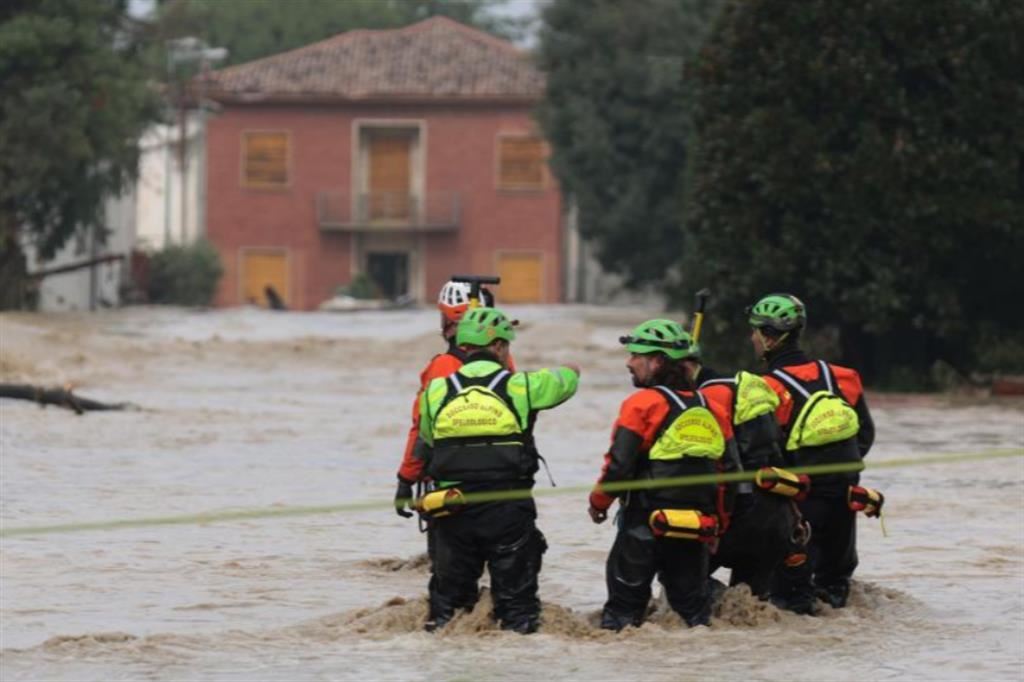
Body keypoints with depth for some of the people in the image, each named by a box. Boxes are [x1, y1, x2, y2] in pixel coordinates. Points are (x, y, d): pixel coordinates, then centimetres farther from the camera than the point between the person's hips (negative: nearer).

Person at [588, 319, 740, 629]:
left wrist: (598, 502, 4)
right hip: (698, 532, 5)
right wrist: (718, 524, 22)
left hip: (646, 526, -5)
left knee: (625, 603, 4)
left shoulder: (642, 404, -9)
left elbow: (619, 465, -13)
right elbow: (730, 473, 13)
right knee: (692, 600, 14)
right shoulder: (712, 409, 10)